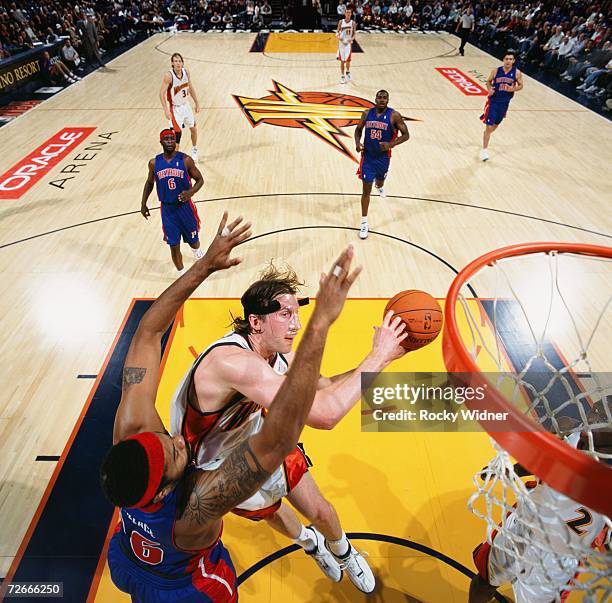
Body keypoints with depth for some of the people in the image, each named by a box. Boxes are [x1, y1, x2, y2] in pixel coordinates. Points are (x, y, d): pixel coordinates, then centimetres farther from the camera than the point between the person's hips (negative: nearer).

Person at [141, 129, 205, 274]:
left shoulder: (186, 160, -9)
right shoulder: (154, 163, -1)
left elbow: (200, 179, -3)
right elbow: (149, 183, 14)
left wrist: (191, 192, -22)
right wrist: (143, 204, 12)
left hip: (185, 206, -1)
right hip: (167, 209, 1)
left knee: (193, 241, 13)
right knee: (174, 246, 3)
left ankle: (197, 251, 52)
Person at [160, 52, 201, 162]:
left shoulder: (186, 72, -6)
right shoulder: (168, 75, -23)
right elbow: (162, 93, -21)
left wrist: (197, 103, 9)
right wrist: (166, 110, -29)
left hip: (186, 105, 6)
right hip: (175, 108, -6)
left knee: (193, 129, 17)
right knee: (177, 132, -8)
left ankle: (194, 150, 42)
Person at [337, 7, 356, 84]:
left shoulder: (353, 23, -2)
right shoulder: (341, 22, -2)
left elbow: (354, 34, 1)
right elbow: (337, 32, 2)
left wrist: (352, 39, -20)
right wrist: (338, 37, -19)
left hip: (348, 43, -1)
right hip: (341, 43, 1)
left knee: (347, 60, -8)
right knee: (342, 61, 5)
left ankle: (348, 72, 21)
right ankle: (342, 76, 16)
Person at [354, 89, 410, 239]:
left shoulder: (394, 116, -10)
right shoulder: (367, 113, -2)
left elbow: (406, 135, -7)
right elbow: (358, 129, 12)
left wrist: (390, 144, -22)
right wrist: (357, 143, -9)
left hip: (383, 157, 0)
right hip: (368, 156, 0)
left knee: (380, 182, 24)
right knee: (366, 190, -4)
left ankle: (379, 187, 67)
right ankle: (364, 223, 3)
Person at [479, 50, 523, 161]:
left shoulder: (517, 73, -5)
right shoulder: (496, 71, -7)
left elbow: (520, 85, 4)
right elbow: (488, 81, 7)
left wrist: (513, 89, -18)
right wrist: (489, 89, -15)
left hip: (505, 103, 3)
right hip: (493, 101, -3)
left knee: (495, 125, 19)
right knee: (489, 126, -9)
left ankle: (486, 136, 50)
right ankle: (484, 149, 0)